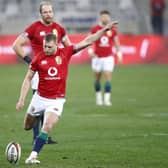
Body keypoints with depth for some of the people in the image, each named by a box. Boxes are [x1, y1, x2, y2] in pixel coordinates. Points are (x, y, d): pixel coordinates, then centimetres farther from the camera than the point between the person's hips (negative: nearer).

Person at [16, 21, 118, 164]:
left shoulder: (65, 53, -7)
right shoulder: (38, 59, -8)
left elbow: (87, 42, -6)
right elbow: (28, 79, 1)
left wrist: (105, 29, -10)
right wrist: (22, 100, -5)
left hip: (56, 100, -2)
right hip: (40, 98, 2)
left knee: (47, 127, -22)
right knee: (27, 127, 17)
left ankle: (33, 156, -17)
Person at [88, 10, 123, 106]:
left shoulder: (113, 30, 5)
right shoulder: (94, 29, 1)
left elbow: (117, 43, 11)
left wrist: (119, 54, 1)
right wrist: (90, 51, -12)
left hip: (108, 57, 0)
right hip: (97, 57, 0)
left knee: (108, 77, -10)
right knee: (97, 78, 7)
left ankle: (107, 99, -12)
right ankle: (98, 97, 23)